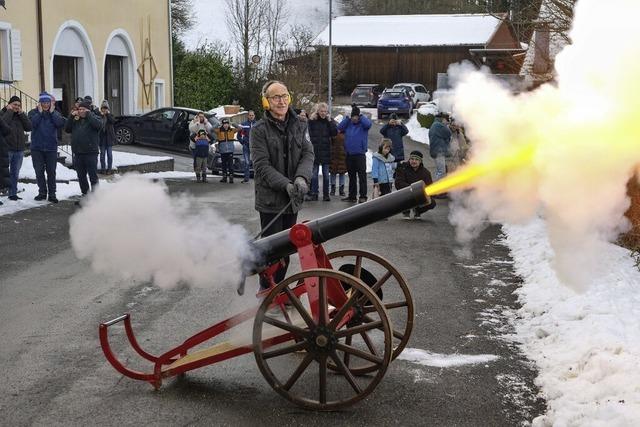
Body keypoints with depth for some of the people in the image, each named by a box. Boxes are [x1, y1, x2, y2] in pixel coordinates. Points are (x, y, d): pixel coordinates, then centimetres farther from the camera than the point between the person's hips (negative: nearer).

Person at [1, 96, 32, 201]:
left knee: (15, 173, 10)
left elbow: (29, 128, 0)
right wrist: (9, 111, -12)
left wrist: (21, 114, -5)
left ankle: (13, 193, 17)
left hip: (19, 149, 4)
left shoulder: (20, 115, 12)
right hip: (6, 149, -4)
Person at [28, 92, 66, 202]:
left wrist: (52, 112, -11)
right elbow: (32, 123, -17)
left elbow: (61, 124, -12)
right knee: (39, 171, 5)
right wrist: (40, 112, -12)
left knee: (51, 172, 2)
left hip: (51, 148, 0)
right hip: (37, 148, 0)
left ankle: (52, 194, 8)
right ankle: (42, 192, 18)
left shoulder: (55, 113, 5)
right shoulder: (33, 112, 2)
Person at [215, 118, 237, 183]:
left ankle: (231, 177, -6)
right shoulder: (219, 131, 1)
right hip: (222, 150, 1)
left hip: (230, 150, -1)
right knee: (224, 164, 10)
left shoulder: (232, 130, 3)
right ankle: (224, 177, 19)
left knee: (230, 164, -6)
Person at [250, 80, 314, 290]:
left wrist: (301, 178, -18)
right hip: (270, 199, -5)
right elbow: (262, 165, -13)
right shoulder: (259, 130, -7)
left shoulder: (299, 126, 8)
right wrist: (286, 184, -23)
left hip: (293, 199, 5)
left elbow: (308, 154, 1)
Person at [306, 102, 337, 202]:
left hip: (326, 151, 1)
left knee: (326, 174, 7)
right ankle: (313, 194, 7)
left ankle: (326, 194, 12)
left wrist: (330, 121, -12)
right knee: (314, 174, 1)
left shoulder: (329, 121, 5)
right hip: (314, 151, -1)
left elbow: (335, 133, -6)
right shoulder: (312, 121, 1)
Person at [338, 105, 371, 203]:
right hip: (349, 154, 5)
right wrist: (348, 118, -4)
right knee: (351, 176, 12)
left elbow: (368, 124, -20)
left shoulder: (363, 123, 0)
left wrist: (360, 117, -9)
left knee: (362, 175, -6)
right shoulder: (348, 124, 11)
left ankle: (363, 196, -4)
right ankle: (352, 196, 20)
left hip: (360, 154, -5)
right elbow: (340, 127, -2)